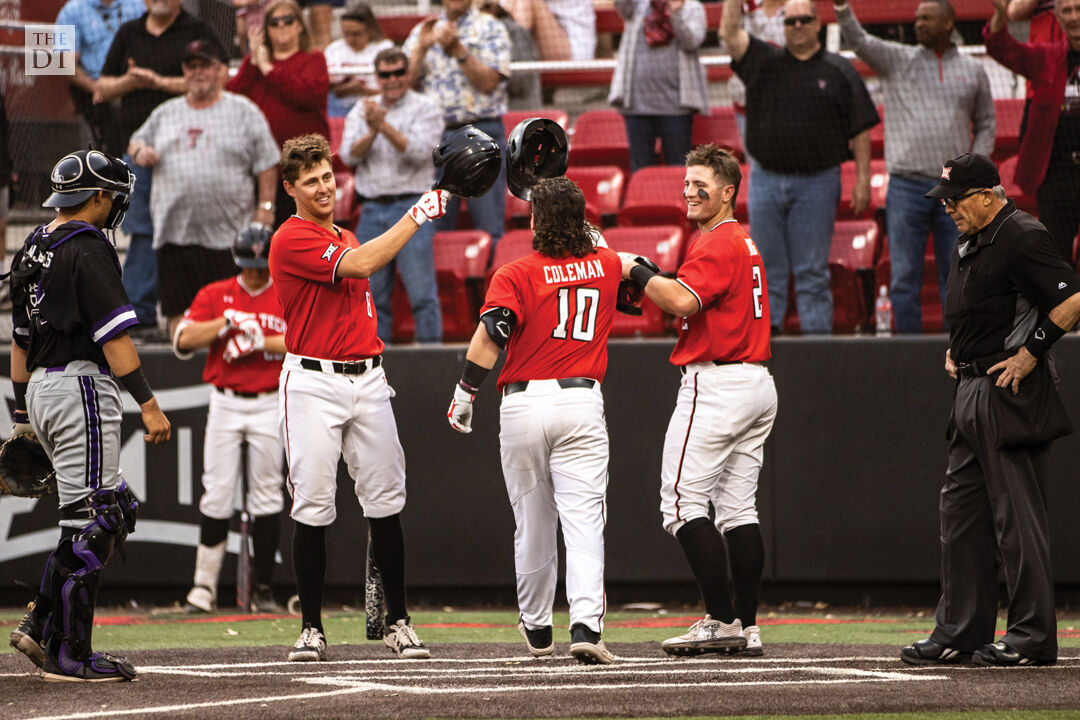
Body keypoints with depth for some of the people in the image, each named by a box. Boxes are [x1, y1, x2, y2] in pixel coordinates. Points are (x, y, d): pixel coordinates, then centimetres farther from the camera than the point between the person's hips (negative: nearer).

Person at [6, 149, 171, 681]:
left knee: (114, 512, 14)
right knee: (89, 522, -6)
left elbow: (19, 339, 20)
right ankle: (68, 654, -5)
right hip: (81, 387, -9)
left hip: (41, 389, 9)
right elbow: (114, 336, -19)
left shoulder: (32, 249, 15)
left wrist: (22, 413, 25)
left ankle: (43, 624, 9)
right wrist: (149, 405, -20)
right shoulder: (87, 249, -13)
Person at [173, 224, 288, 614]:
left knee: (267, 496, -1)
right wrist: (228, 323, -16)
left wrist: (261, 340, -21)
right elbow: (183, 341, -5)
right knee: (217, 494, -3)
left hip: (269, 406, -1)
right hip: (225, 403, 1)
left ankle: (263, 588, 5)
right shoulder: (214, 295, 6)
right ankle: (204, 585, 3)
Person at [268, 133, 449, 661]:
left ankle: (398, 622, 6)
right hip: (312, 383, -7)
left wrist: (375, 370, 17)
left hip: (366, 378, 7)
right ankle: (312, 629, 0)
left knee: (385, 501, 1)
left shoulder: (346, 239, 20)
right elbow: (361, 265, -19)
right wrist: (417, 216, -16)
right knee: (313, 507, -7)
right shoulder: (292, 240, -8)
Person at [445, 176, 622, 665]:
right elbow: (630, 264, 35)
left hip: (522, 403, -1)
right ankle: (585, 626, -25)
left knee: (532, 523, 13)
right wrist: (585, 232, 44)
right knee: (582, 520, -7)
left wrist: (465, 392, -10)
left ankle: (536, 628, 28)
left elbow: (489, 335, -16)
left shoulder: (516, 274, -3)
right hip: (581, 402, 1)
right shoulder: (605, 266, 9)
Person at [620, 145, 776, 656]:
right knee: (738, 508, 10)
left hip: (715, 383, -10)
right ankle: (747, 628, 8)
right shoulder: (745, 244, 21)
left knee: (684, 501, -9)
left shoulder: (716, 244, -12)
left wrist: (636, 272, -12)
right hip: (757, 384, 10)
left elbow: (682, 301, -26)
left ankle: (721, 620, -14)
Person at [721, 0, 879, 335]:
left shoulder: (839, 71, 4)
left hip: (817, 182, -2)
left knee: (812, 272, 0)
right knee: (769, 270, 5)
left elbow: (860, 130, 4)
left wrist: (862, 179, -2)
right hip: (766, 179, 2)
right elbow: (729, 33, -4)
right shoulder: (764, 62, 9)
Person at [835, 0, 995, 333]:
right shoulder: (898, 60, 7)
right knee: (904, 277, -1)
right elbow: (860, 41, -7)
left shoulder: (973, 71, 11)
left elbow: (985, 124, 16)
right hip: (907, 185, -1)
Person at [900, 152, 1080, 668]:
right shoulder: (970, 244, 16)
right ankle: (959, 632, 14)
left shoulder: (1022, 239, -14)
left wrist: (1030, 353, -19)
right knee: (960, 510, 10)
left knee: (1016, 514, -7)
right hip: (971, 391, 10)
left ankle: (1032, 637, -3)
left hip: (1012, 394, -10)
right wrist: (956, 349, 16)